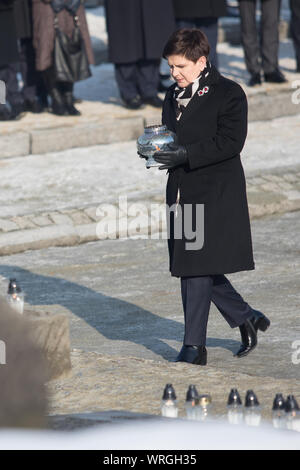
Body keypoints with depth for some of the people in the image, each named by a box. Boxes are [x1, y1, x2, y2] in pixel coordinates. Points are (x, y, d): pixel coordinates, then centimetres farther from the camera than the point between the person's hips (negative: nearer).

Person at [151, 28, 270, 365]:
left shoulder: (228, 94, -8)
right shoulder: (174, 95, 15)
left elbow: (231, 142, -16)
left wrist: (185, 154, -24)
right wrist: (158, 149, -1)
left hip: (213, 195, -8)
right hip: (181, 192, 8)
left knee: (196, 268, -9)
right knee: (194, 270, 9)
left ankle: (194, 346, -4)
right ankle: (247, 319, 26)